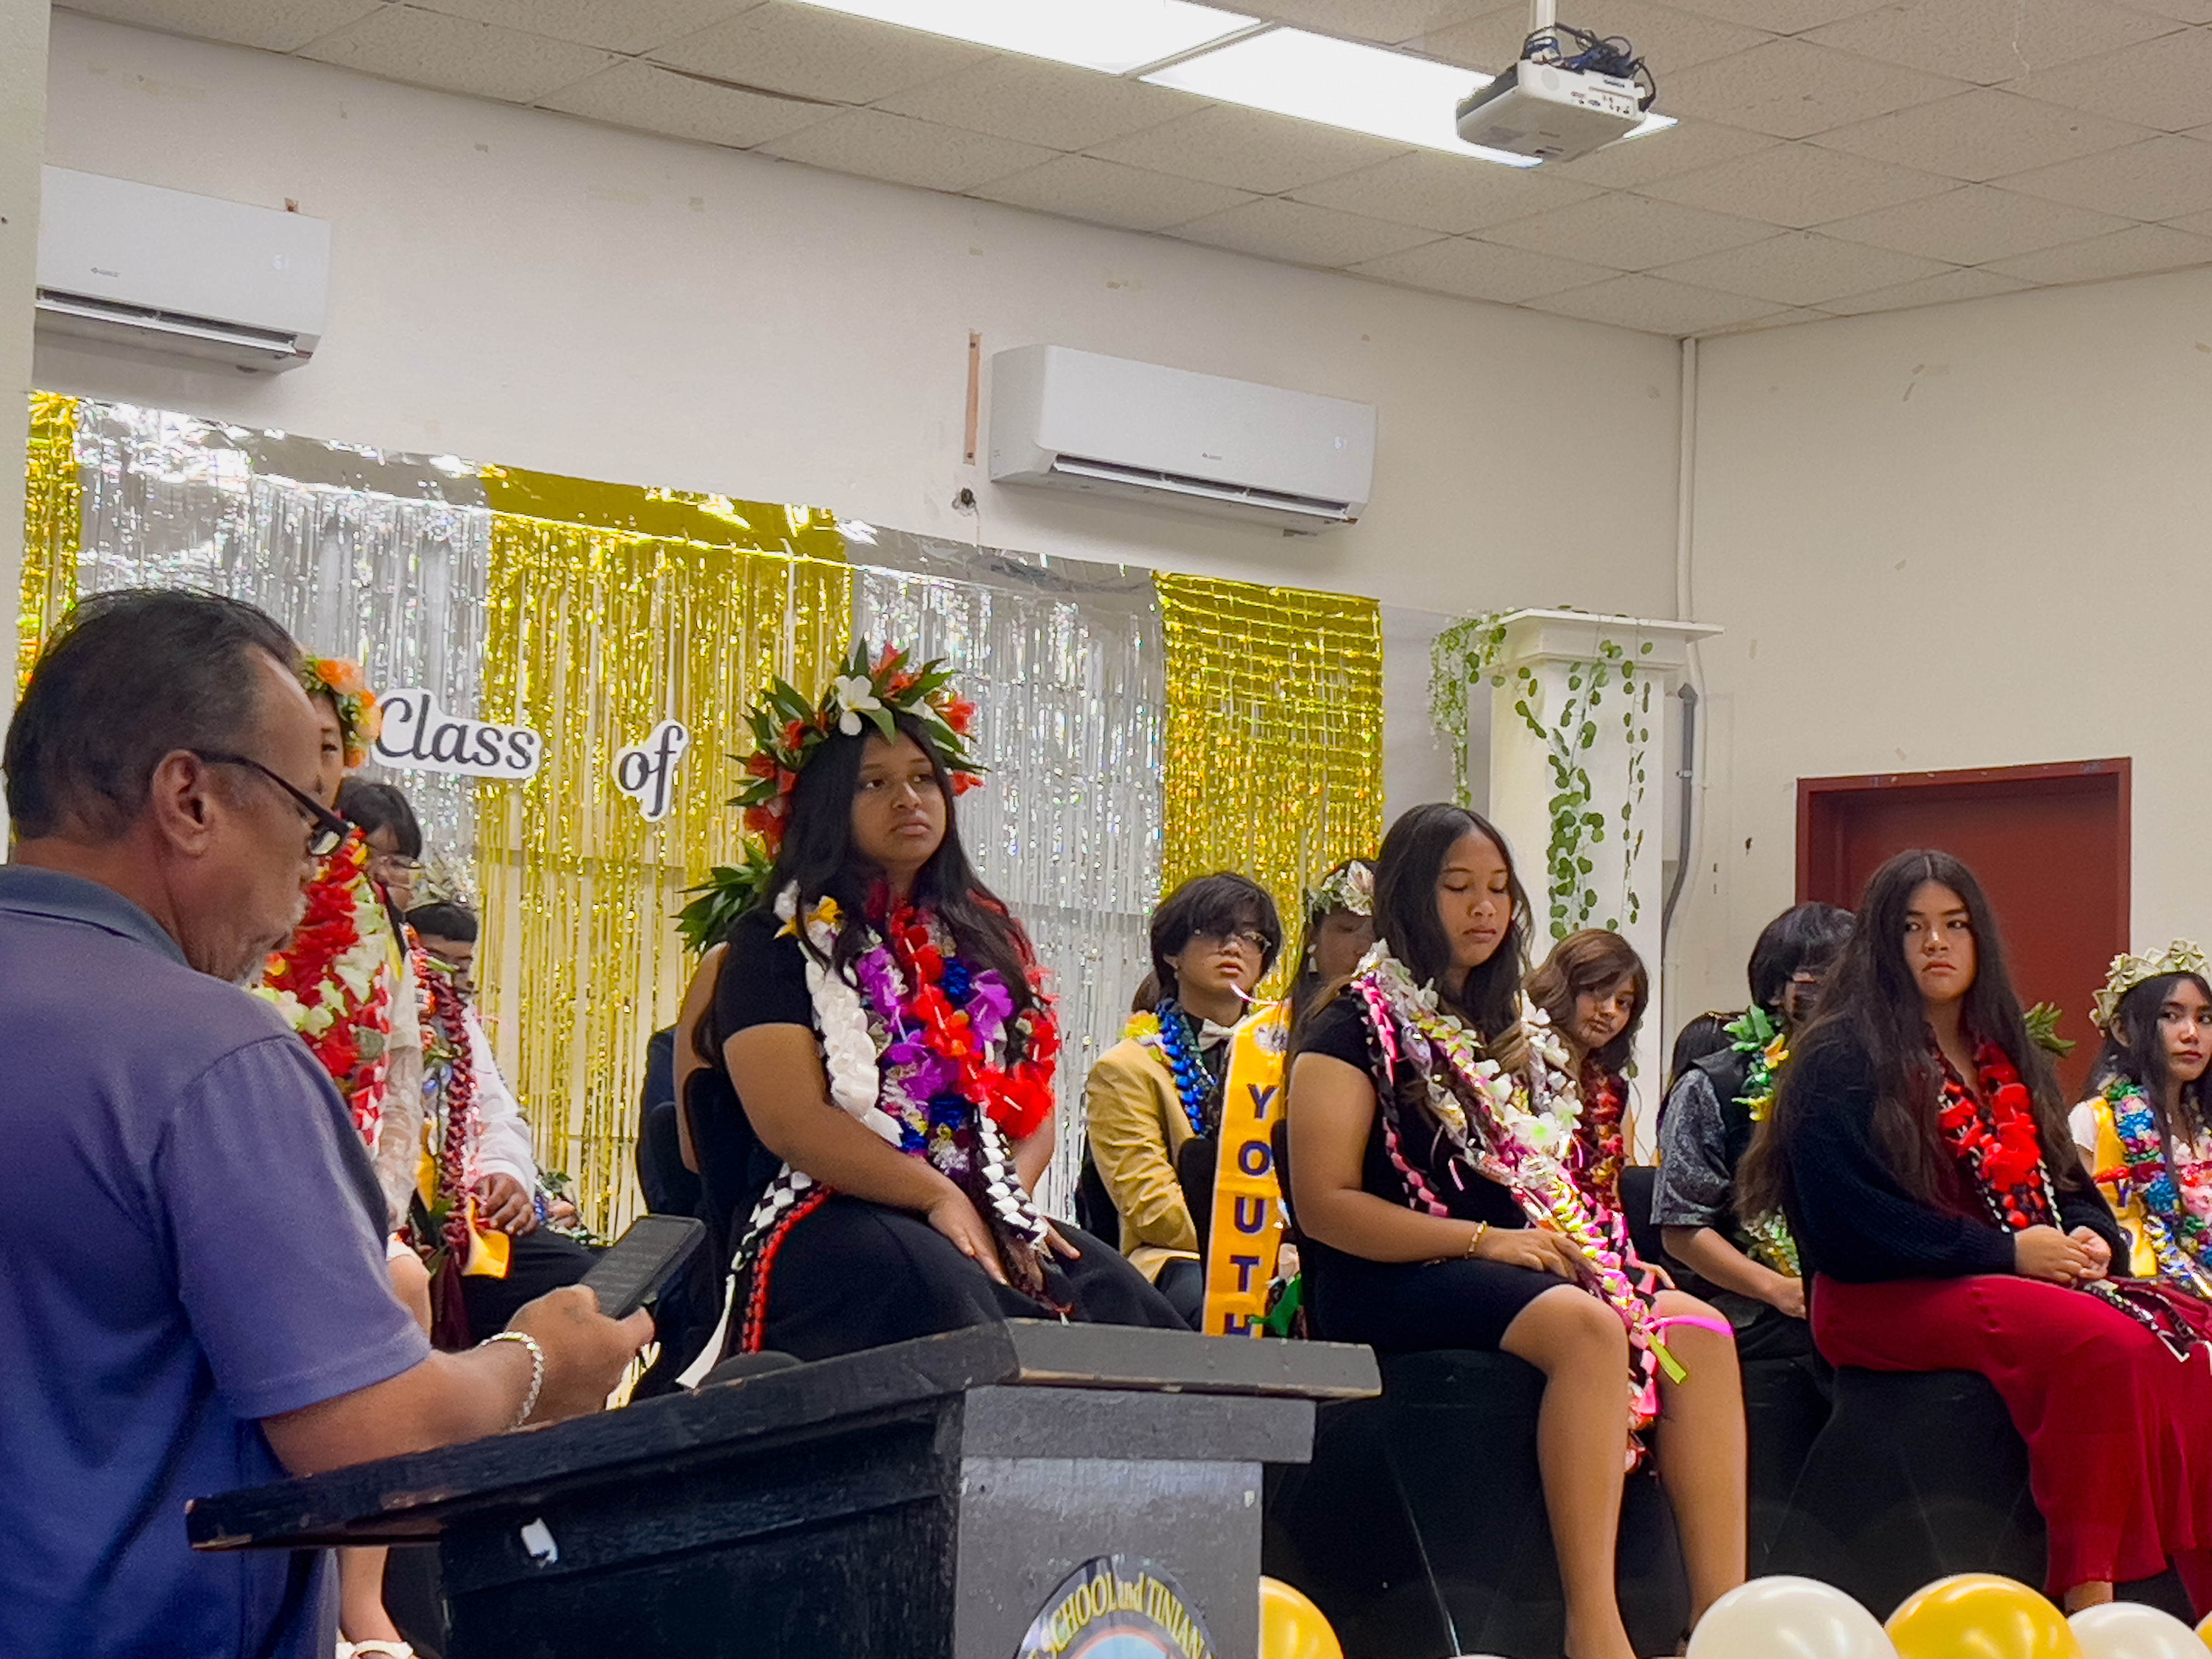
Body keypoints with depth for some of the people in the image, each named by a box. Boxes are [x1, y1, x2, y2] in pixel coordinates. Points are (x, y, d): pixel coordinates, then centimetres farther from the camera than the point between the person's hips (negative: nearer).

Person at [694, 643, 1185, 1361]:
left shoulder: (984, 937, 22)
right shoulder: (778, 944, 4)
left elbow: (1035, 1101, 18)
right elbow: (789, 1121, -9)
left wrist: (1009, 1201, -3)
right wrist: (941, 1199, -14)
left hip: (981, 1221, 5)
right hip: (834, 1217, -5)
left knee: (1118, 1299, -26)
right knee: (948, 1293, -39)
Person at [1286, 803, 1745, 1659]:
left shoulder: (1512, 1031, 22)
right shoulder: (1358, 1028, 0)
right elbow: (1325, 1204, -10)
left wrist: (1580, 1239, 0)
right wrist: (1484, 1241, -16)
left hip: (1527, 1261, 7)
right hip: (1392, 1279, -7)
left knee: (1697, 1329, -18)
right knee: (1584, 1324, -35)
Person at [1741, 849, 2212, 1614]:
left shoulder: (2008, 1062, 20)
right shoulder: (1840, 1059, -3)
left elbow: (2068, 1180, 23)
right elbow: (1851, 1221, -12)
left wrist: (2092, 1238, -2)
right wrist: (2005, 1250, -13)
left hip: (2032, 1281, 7)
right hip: (1886, 1297, -7)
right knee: (2108, 1344, -30)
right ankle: (2087, 1595, -29)